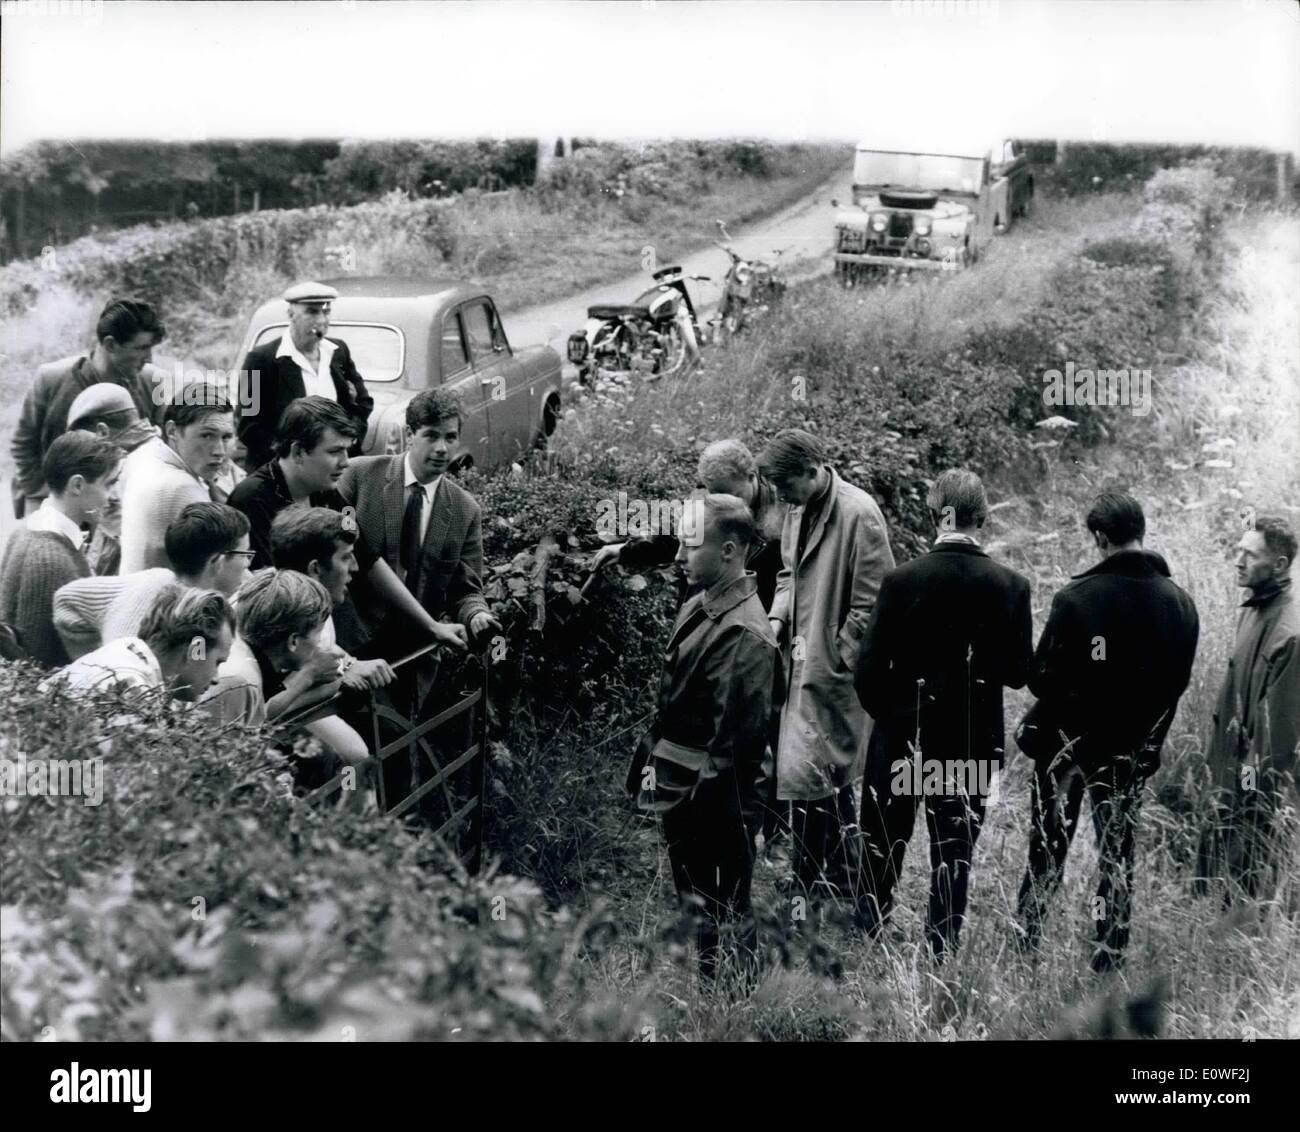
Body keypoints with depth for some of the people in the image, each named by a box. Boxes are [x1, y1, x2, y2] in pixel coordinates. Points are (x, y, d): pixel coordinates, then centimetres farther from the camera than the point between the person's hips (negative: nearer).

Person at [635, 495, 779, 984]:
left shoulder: (746, 635, -22)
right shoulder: (697, 606, 6)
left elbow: (737, 740, -22)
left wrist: (697, 804, -18)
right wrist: (656, 765, 14)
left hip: (714, 802, -9)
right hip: (678, 789, 9)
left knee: (721, 907, 4)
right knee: (691, 899, 19)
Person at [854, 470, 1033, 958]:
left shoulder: (902, 579, -12)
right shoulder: (1010, 585, -8)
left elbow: (868, 668, -11)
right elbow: (1019, 672, -3)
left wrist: (888, 713, 7)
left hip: (902, 734, -1)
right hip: (975, 739, 1)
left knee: (883, 844, 14)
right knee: (955, 850, 11)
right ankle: (942, 952, 16)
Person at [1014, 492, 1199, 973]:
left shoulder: (1077, 597, -19)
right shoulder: (1180, 604, -4)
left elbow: (1042, 677, -16)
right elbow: (1178, 682, 3)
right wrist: (1146, 735, 13)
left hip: (1068, 743, -3)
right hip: (1132, 752, 3)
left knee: (1046, 852, 12)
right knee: (1117, 857, 14)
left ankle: (1024, 947, 18)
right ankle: (1108, 961, 16)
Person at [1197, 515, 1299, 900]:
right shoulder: (1253, 609, 7)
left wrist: (1259, 784, -19)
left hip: (1256, 783, -9)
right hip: (1232, 768, 9)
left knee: (1248, 879, 2)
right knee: (1210, 867, 18)